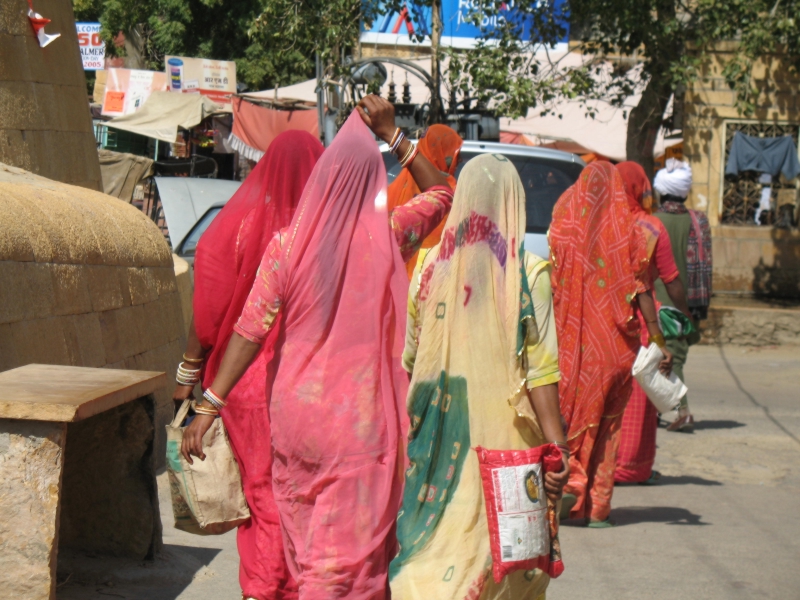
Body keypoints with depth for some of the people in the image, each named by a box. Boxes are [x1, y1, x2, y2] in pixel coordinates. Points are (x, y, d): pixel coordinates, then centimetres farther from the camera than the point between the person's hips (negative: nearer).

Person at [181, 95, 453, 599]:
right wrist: (392, 135, 12)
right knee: (352, 546, 0)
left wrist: (210, 406, -5)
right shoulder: (388, 236, -5)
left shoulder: (287, 244, -5)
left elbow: (251, 330, -8)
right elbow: (442, 193, 13)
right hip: (361, 419, -2)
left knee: (305, 540, 17)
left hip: (295, 409, 2)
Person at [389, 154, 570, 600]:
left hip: (438, 433, 3)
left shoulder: (431, 266, 2)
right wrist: (557, 446, -9)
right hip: (503, 433, -3)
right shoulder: (528, 272, -8)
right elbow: (541, 370, -11)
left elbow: (407, 357, 10)